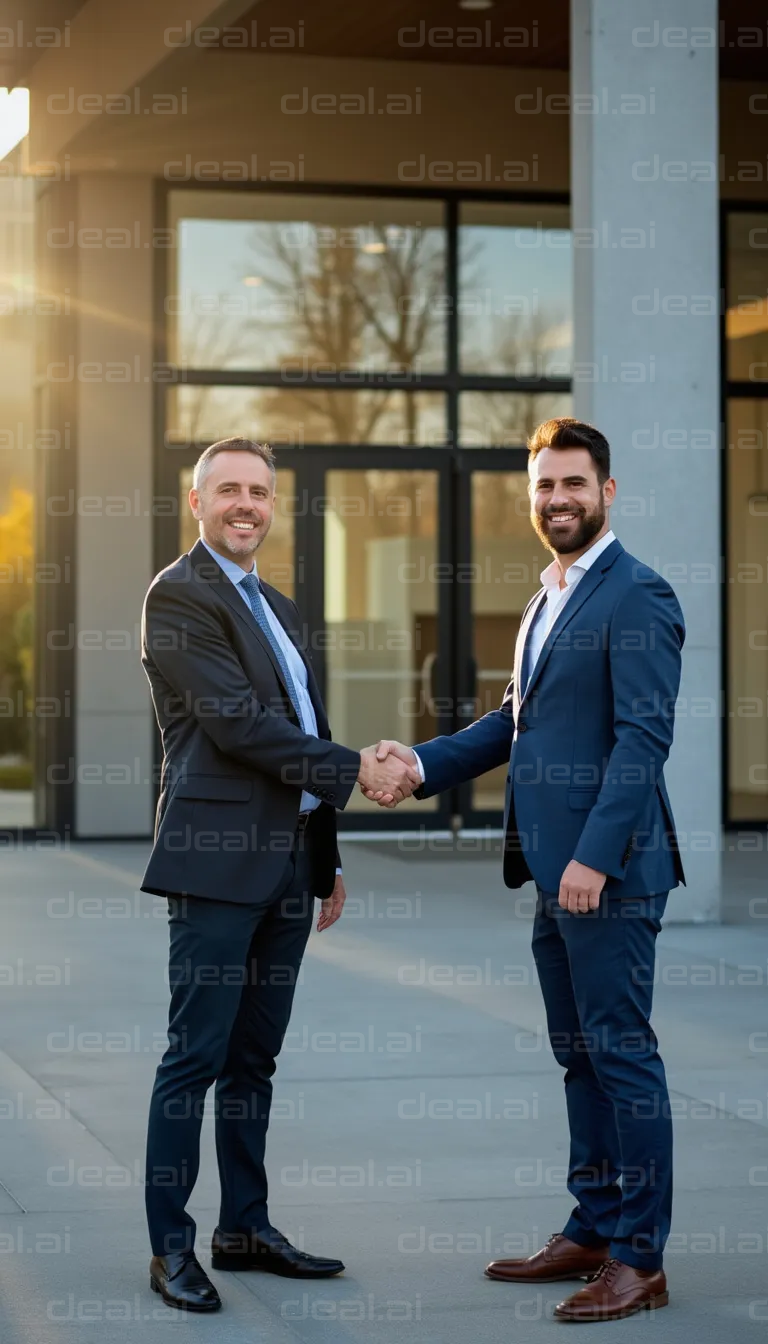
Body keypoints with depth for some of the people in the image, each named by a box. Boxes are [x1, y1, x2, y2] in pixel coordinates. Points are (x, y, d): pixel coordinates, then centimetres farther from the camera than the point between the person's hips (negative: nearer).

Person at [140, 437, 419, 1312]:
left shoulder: (276, 607, 20)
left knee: (254, 1057, 13)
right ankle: (170, 1246, 3)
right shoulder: (179, 596, -8)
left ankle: (245, 1227, 21)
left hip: (286, 863, 8)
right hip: (218, 860, -8)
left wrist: (327, 860, 20)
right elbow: (236, 723, -17)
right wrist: (356, 770, -14)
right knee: (196, 1057, -4)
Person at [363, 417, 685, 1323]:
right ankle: (592, 1230, 24)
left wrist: (595, 856, -23)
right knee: (578, 1053, 14)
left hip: (609, 870, -9)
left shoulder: (637, 596, -11)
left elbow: (644, 735, -18)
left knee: (620, 1051, -5)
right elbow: (516, 718, 20)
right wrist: (423, 763, 7)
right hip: (555, 870, 9)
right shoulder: (549, 599, 18)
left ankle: (639, 1258, 2)